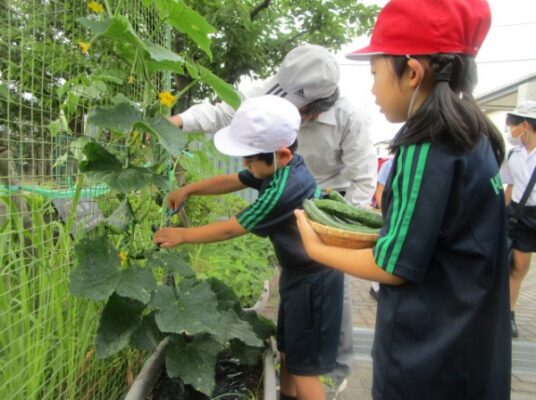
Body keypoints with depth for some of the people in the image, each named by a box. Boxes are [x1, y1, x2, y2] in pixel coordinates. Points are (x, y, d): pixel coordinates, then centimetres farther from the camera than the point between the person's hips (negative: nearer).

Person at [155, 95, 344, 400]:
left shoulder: (283, 189, -32)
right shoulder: (283, 166, -3)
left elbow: (232, 228, -23)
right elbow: (231, 181, 7)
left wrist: (182, 235, -12)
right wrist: (189, 189, 0)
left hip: (314, 280, -10)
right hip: (299, 272, 10)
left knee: (304, 365, 4)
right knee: (288, 350, 24)